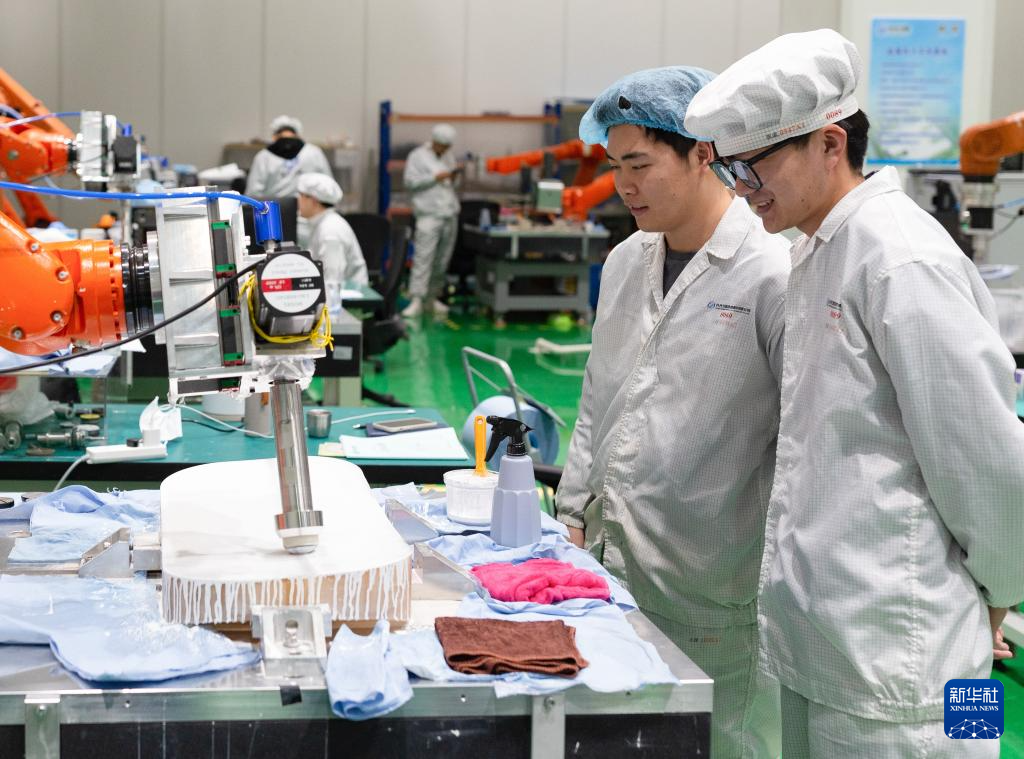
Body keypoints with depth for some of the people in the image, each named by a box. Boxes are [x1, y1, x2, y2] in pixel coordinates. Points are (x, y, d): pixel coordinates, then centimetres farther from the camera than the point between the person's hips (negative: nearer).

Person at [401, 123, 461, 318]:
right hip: (429, 213, -6)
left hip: (450, 213, 6)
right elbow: (410, 182, -7)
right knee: (423, 257, -13)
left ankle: (432, 297, 16)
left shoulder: (448, 156, 19)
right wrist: (435, 178, -13)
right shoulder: (418, 156, 1)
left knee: (442, 259, 7)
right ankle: (416, 300, -16)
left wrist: (453, 176, 3)